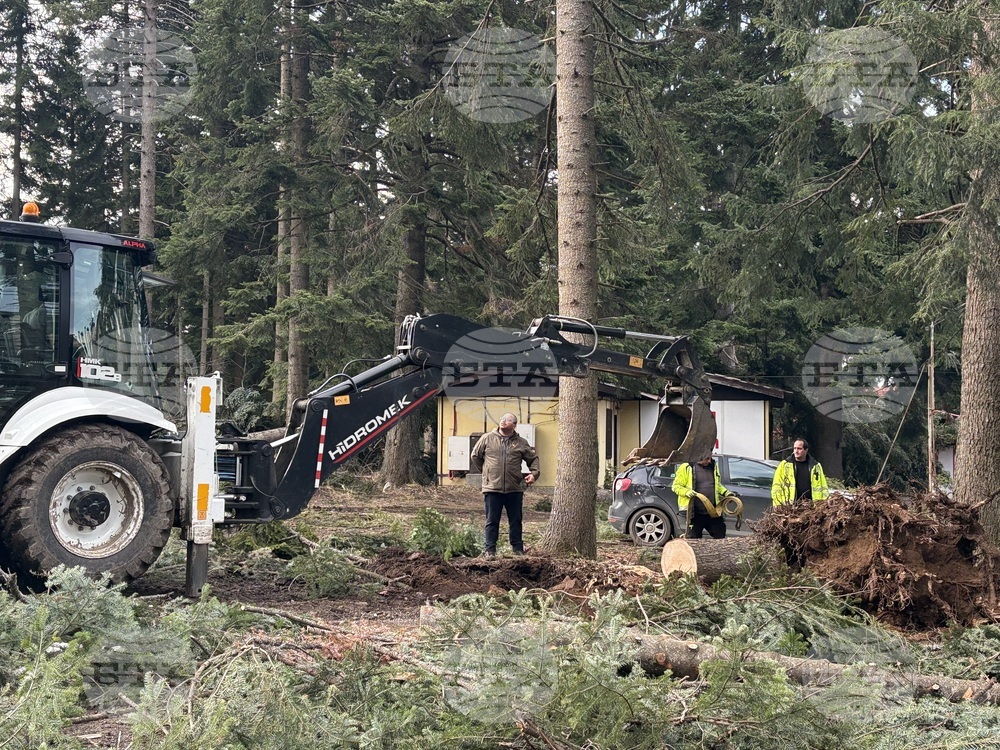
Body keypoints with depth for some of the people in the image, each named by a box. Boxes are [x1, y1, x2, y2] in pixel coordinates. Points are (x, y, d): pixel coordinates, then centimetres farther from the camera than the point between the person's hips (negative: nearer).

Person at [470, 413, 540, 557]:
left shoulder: (521, 443, 6)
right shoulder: (487, 439, 3)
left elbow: (533, 458, 15)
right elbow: (475, 456, 14)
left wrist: (534, 473, -1)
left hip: (515, 489, 1)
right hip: (492, 488, -1)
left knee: (516, 521, 8)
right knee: (492, 521, 4)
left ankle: (518, 549, 17)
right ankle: (490, 550, 9)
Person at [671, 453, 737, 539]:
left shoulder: (713, 466, 12)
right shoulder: (686, 468, -6)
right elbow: (675, 486, -3)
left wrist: (725, 492, 10)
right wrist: (687, 492, -21)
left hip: (713, 512, 5)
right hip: (695, 513, -5)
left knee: (720, 536, 7)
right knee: (693, 538, 2)